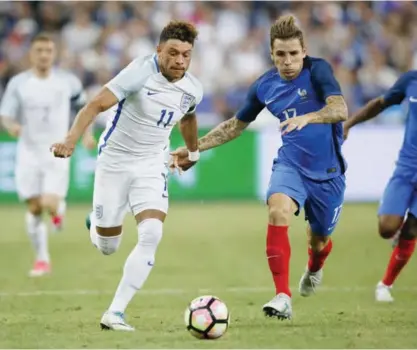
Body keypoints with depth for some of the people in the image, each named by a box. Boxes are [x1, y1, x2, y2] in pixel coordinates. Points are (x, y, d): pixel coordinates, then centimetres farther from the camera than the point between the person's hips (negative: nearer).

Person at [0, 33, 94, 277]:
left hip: (57, 153, -1)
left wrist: (87, 133, 3)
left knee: (49, 205, -17)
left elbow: (84, 105, 15)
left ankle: (60, 207, 21)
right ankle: (42, 259, 17)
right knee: (34, 209, 2)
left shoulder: (68, 81, 0)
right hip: (28, 153, 1)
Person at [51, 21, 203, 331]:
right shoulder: (140, 72, -20)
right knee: (107, 247, 6)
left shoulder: (193, 89, -3)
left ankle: (116, 313, -15)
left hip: (152, 166, 3)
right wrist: (71, 140, -39)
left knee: (151, 234, -21)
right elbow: (97, 104, -26)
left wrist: (193, 152, 37)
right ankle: (96, 223, 47)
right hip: (115, 161, -3)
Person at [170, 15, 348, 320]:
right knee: (278, 210, -30)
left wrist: (308, 117, -51)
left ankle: (314, 269, 54)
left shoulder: (317, 70, -15)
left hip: (327, 171, -2)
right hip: (290, 165, 2)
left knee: (318, 240, 13)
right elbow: (237, 124, 14)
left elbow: (340, 110, -32)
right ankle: (283, 298, -30)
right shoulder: (265, 86, -2)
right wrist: (194, 148, 10)